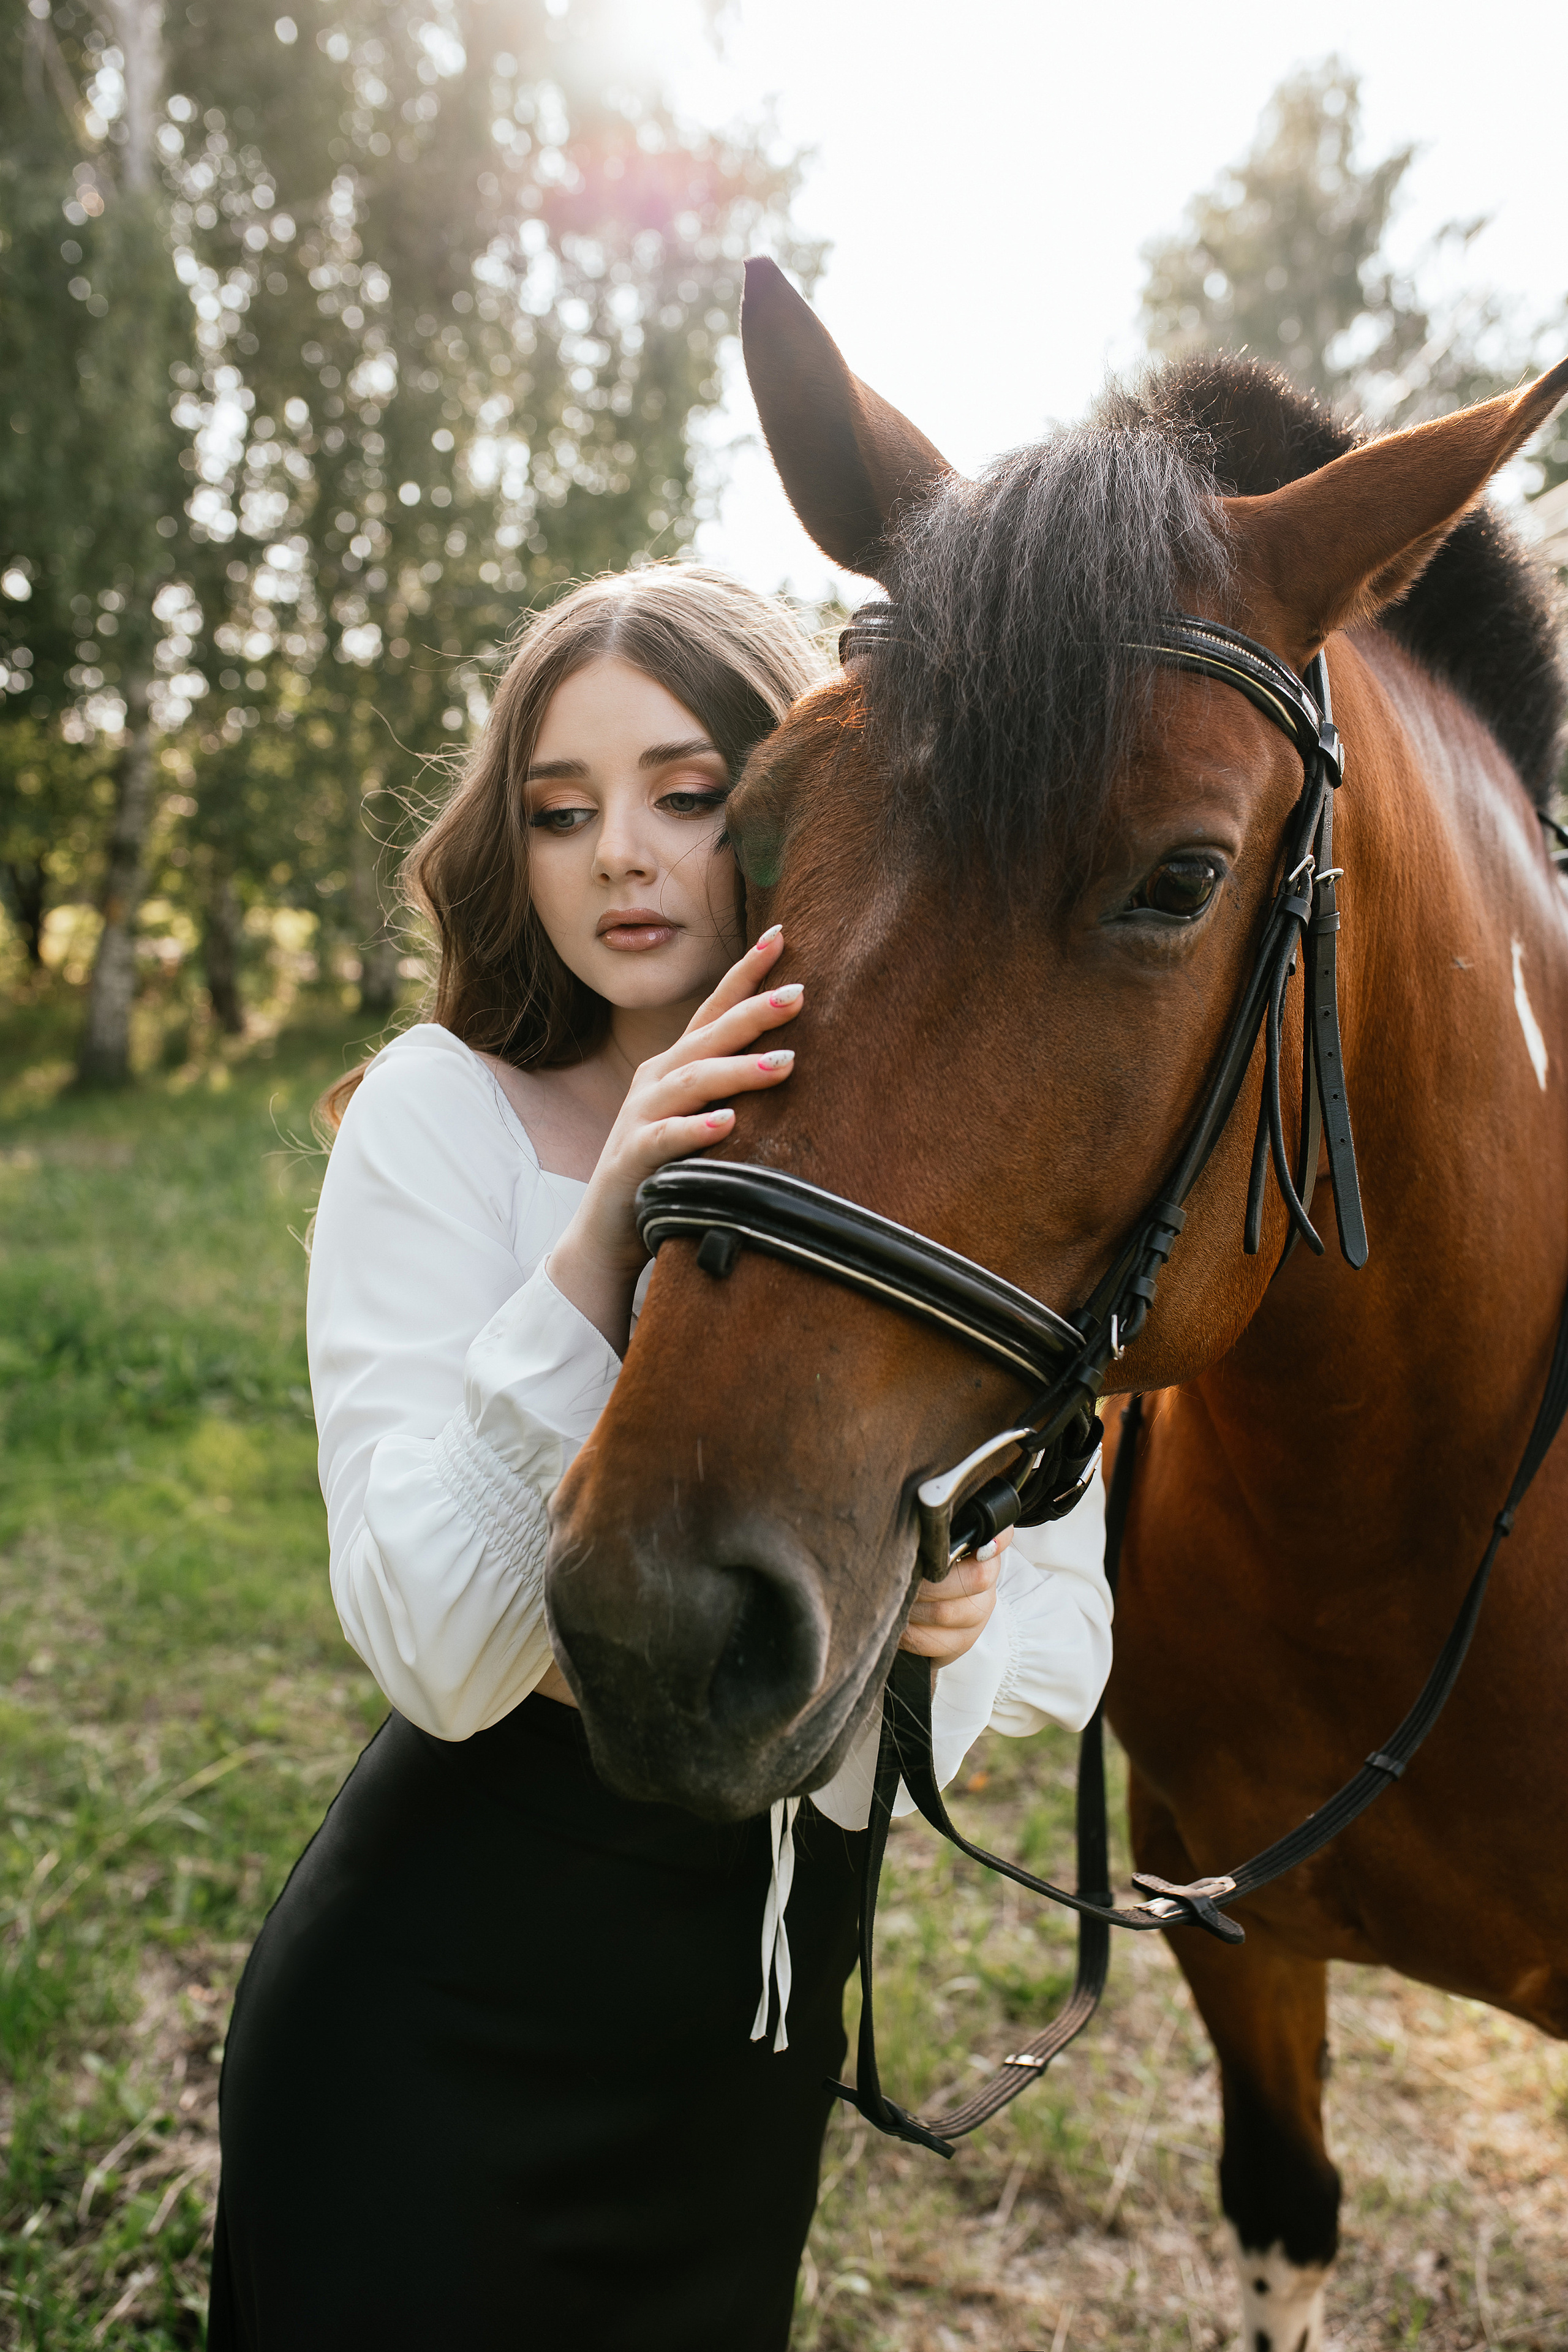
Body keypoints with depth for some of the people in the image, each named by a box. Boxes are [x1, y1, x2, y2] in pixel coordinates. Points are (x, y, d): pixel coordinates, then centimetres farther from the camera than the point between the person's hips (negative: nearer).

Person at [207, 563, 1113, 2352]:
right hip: (441, 2009, -3)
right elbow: (441, 1657, -22)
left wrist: (963, 1618, -22)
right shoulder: (441, 1114, -14)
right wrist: (599, 1245, -30)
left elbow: (1069, 1638, 0)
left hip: (756, 2038, 4)